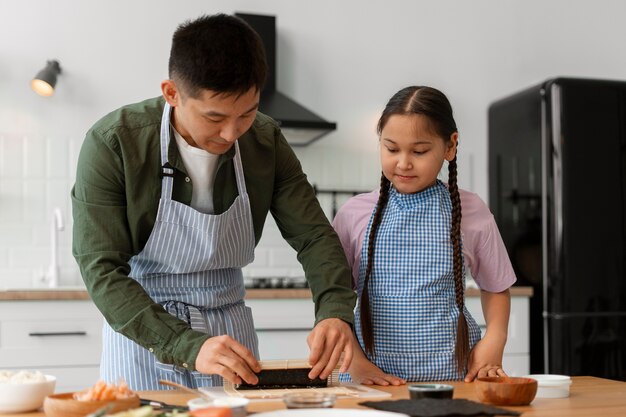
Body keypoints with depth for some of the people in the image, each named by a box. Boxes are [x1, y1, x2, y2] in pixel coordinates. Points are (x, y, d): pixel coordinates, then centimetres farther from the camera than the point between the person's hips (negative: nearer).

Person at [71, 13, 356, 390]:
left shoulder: (266, 140, -8)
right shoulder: (113, 143, -21)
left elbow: (314, 236, -6)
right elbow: (101, 270, -24)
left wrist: (335, 313, -26)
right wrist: (189, 346, -35)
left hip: (231, 331, 4)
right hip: (142, 330, -3)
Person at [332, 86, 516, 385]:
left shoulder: (471, 213, 4)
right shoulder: (354, 214, 3)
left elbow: (496, 289, 16)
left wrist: (493, 343, 0)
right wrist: (355, 361, -5)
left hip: (451, 375, 0)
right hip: (374, 378, 0)